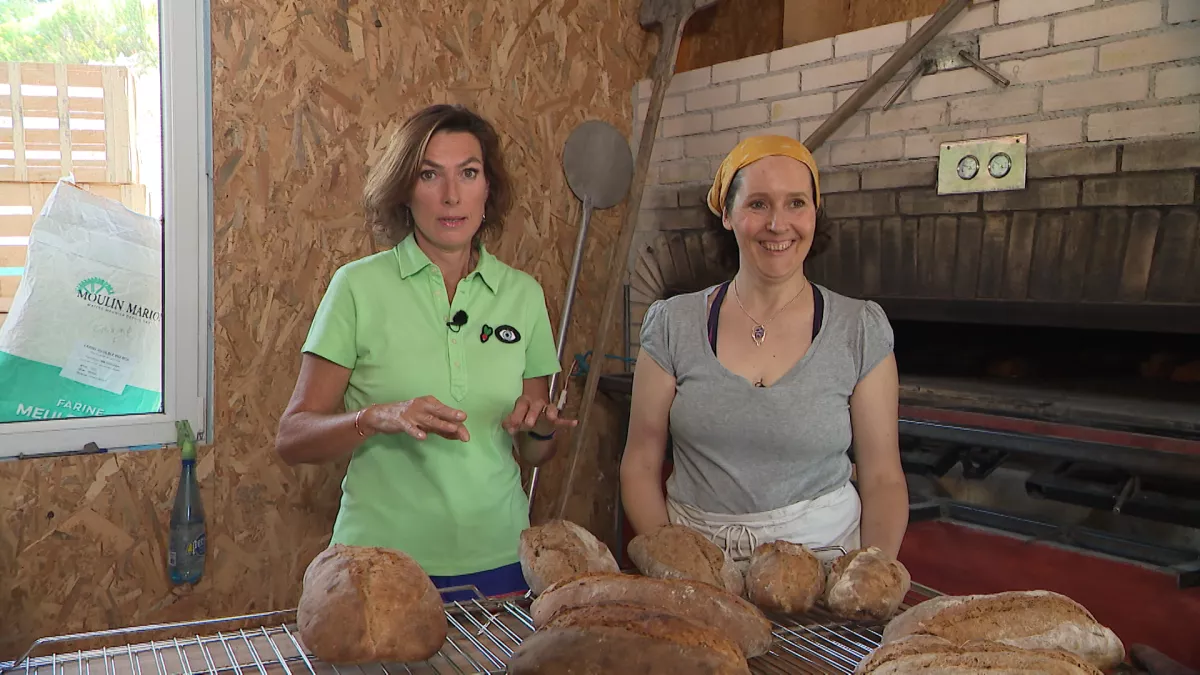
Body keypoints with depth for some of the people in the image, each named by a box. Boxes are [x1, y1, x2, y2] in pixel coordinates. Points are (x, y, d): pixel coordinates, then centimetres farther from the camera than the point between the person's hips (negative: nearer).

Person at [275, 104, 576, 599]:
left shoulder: (523, 294, 3)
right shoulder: (359, 286, -5)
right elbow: (292, 438, -6)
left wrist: (540, 429, -11)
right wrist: (378, 419, -24)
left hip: (497, 560, 3)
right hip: (384, 564, -2)